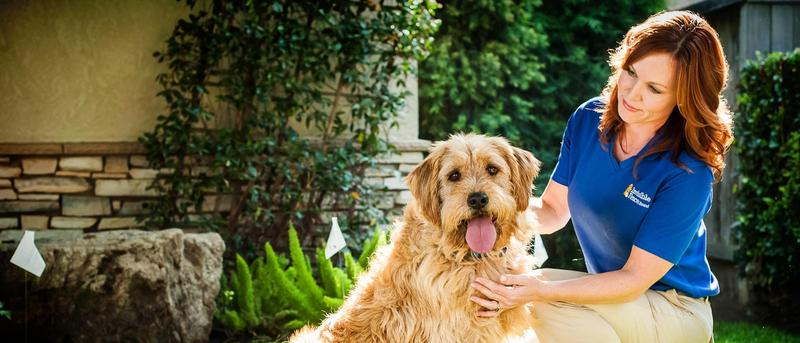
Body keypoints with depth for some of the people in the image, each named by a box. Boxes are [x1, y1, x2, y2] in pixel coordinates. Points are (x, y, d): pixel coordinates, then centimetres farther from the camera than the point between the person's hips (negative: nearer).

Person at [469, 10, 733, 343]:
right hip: (610, 289, 5)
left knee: (547, 295, -29)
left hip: (675, 311, -5)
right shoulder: (588, 119, -6)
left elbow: (634, 279, -23)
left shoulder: (688, 173, -24)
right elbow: (553, 210, 2)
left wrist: (541, 291, -35)